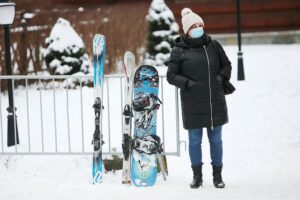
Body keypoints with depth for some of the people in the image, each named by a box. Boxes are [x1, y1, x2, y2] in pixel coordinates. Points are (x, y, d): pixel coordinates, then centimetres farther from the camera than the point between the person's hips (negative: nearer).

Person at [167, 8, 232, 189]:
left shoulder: (213, 45, 5)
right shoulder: (179, 51, -4)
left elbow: (226, 65, 16)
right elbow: (171, 75, -2)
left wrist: (222, 77, -2)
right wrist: (187, 83, -15)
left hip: (215, 102, 2)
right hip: (192, 105, -2)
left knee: (216, 139, 10)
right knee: (195, 140, 6)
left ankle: (217, 175, 21)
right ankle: (197, 175, 20)